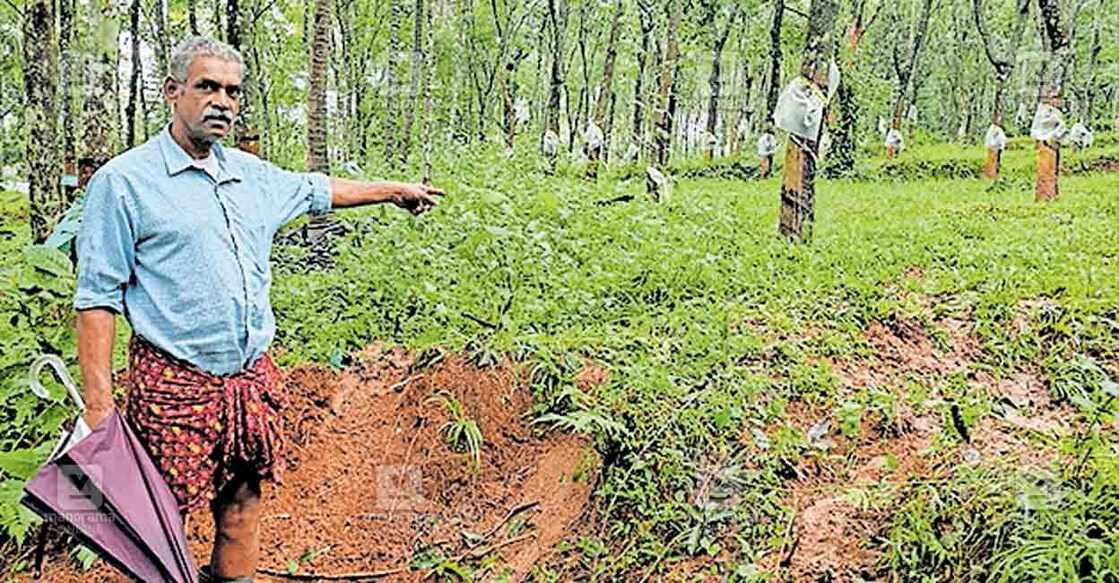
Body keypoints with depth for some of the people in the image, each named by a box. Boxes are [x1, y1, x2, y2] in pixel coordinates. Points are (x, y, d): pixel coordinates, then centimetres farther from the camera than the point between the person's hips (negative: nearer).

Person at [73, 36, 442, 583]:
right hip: (174, 385, -6)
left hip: (253, 378, 6)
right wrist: (98, 405, -14)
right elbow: (97, 297, -8)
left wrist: (394, 190, 41)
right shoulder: (123, 181, -6)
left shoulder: (251, 174, 12)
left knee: (242, 505, 13)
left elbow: (316, 189, 32)